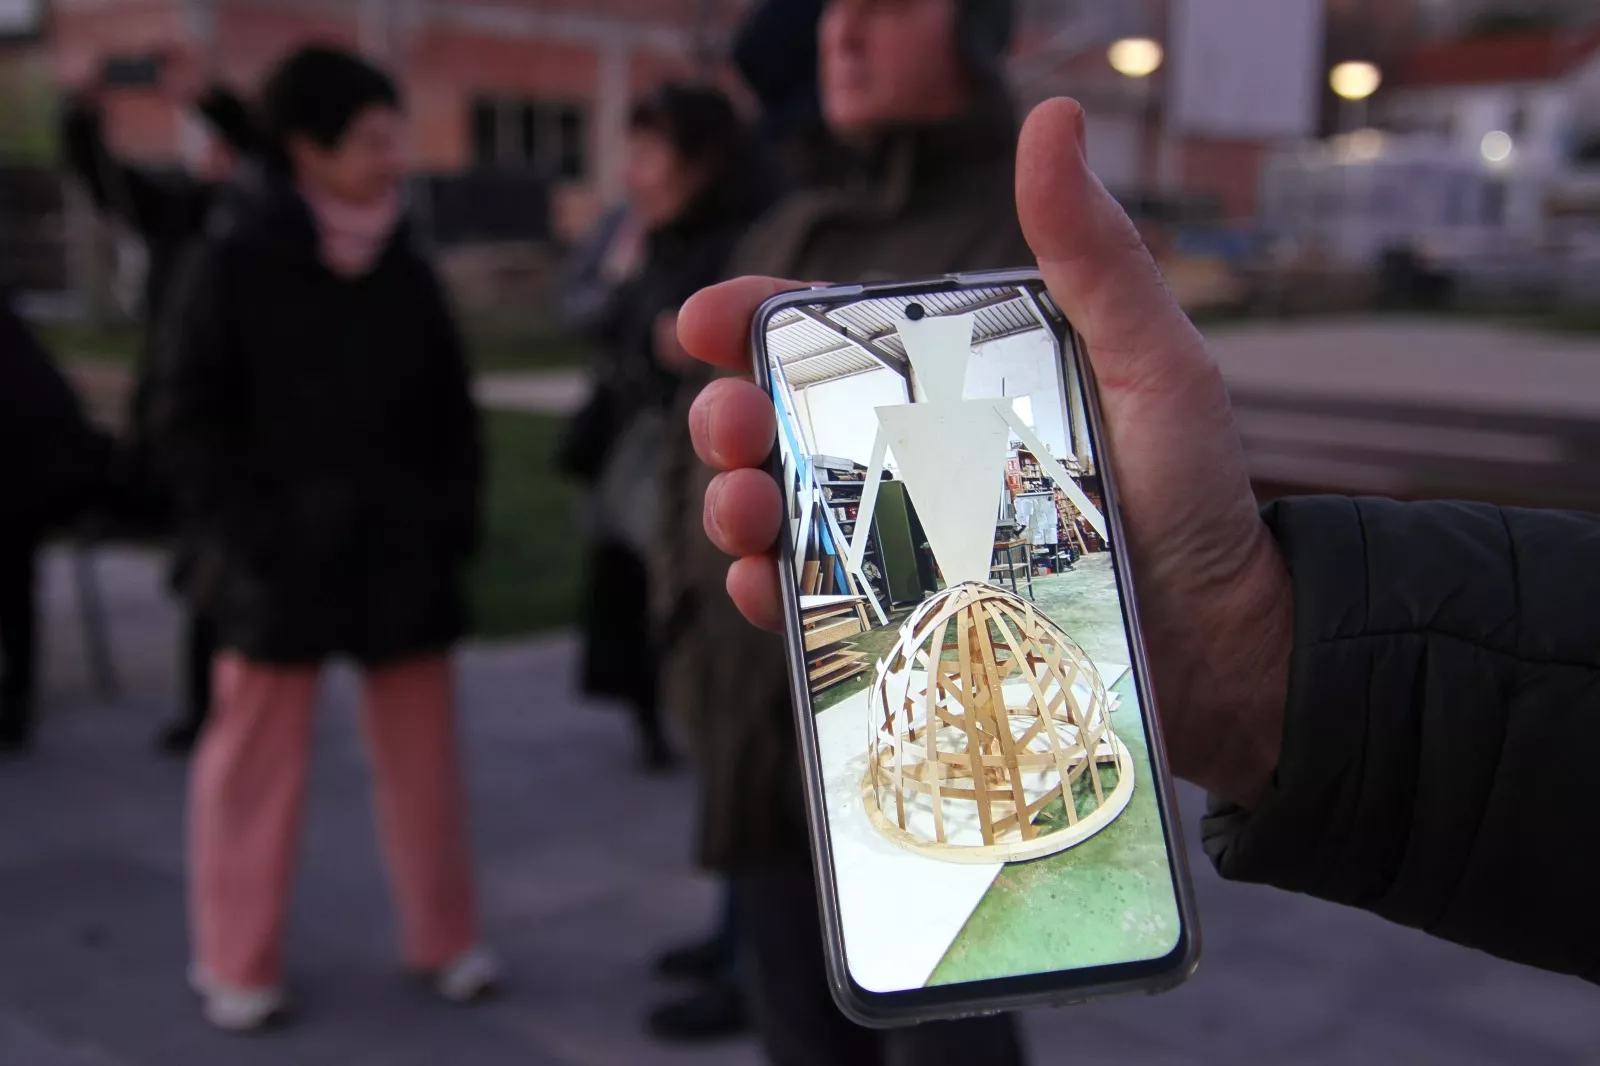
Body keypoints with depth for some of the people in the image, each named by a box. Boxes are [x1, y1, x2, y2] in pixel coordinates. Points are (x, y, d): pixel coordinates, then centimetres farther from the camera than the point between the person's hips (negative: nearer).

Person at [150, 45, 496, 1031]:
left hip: (403, 554, 4)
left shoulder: (408, 270, 6)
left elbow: (450, 410, 12)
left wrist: (454, 518, 1)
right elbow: (189, 420, -5)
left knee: (423, 753, 10)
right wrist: (243, 532, -12)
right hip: (282, 560, -3)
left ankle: (445, 939, 25)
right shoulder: (234, 267, -5)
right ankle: (239, 964, 22)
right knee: (256, 762, 6)